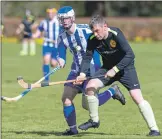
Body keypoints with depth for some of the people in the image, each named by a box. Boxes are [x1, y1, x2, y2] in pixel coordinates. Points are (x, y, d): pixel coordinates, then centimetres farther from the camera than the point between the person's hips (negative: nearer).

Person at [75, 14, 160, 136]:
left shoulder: (116, 34, -28)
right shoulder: (92, 40, -14)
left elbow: (130, 55, -31)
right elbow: (87, 57, -6)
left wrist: (115, 69, -34)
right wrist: (82, 74, -23)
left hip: (125, 67, -5)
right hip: (108, 68, 5)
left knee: (138, 98, -17)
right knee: (90, 87, -13)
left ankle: (154, 129, -10)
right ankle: (94, 121, 6)